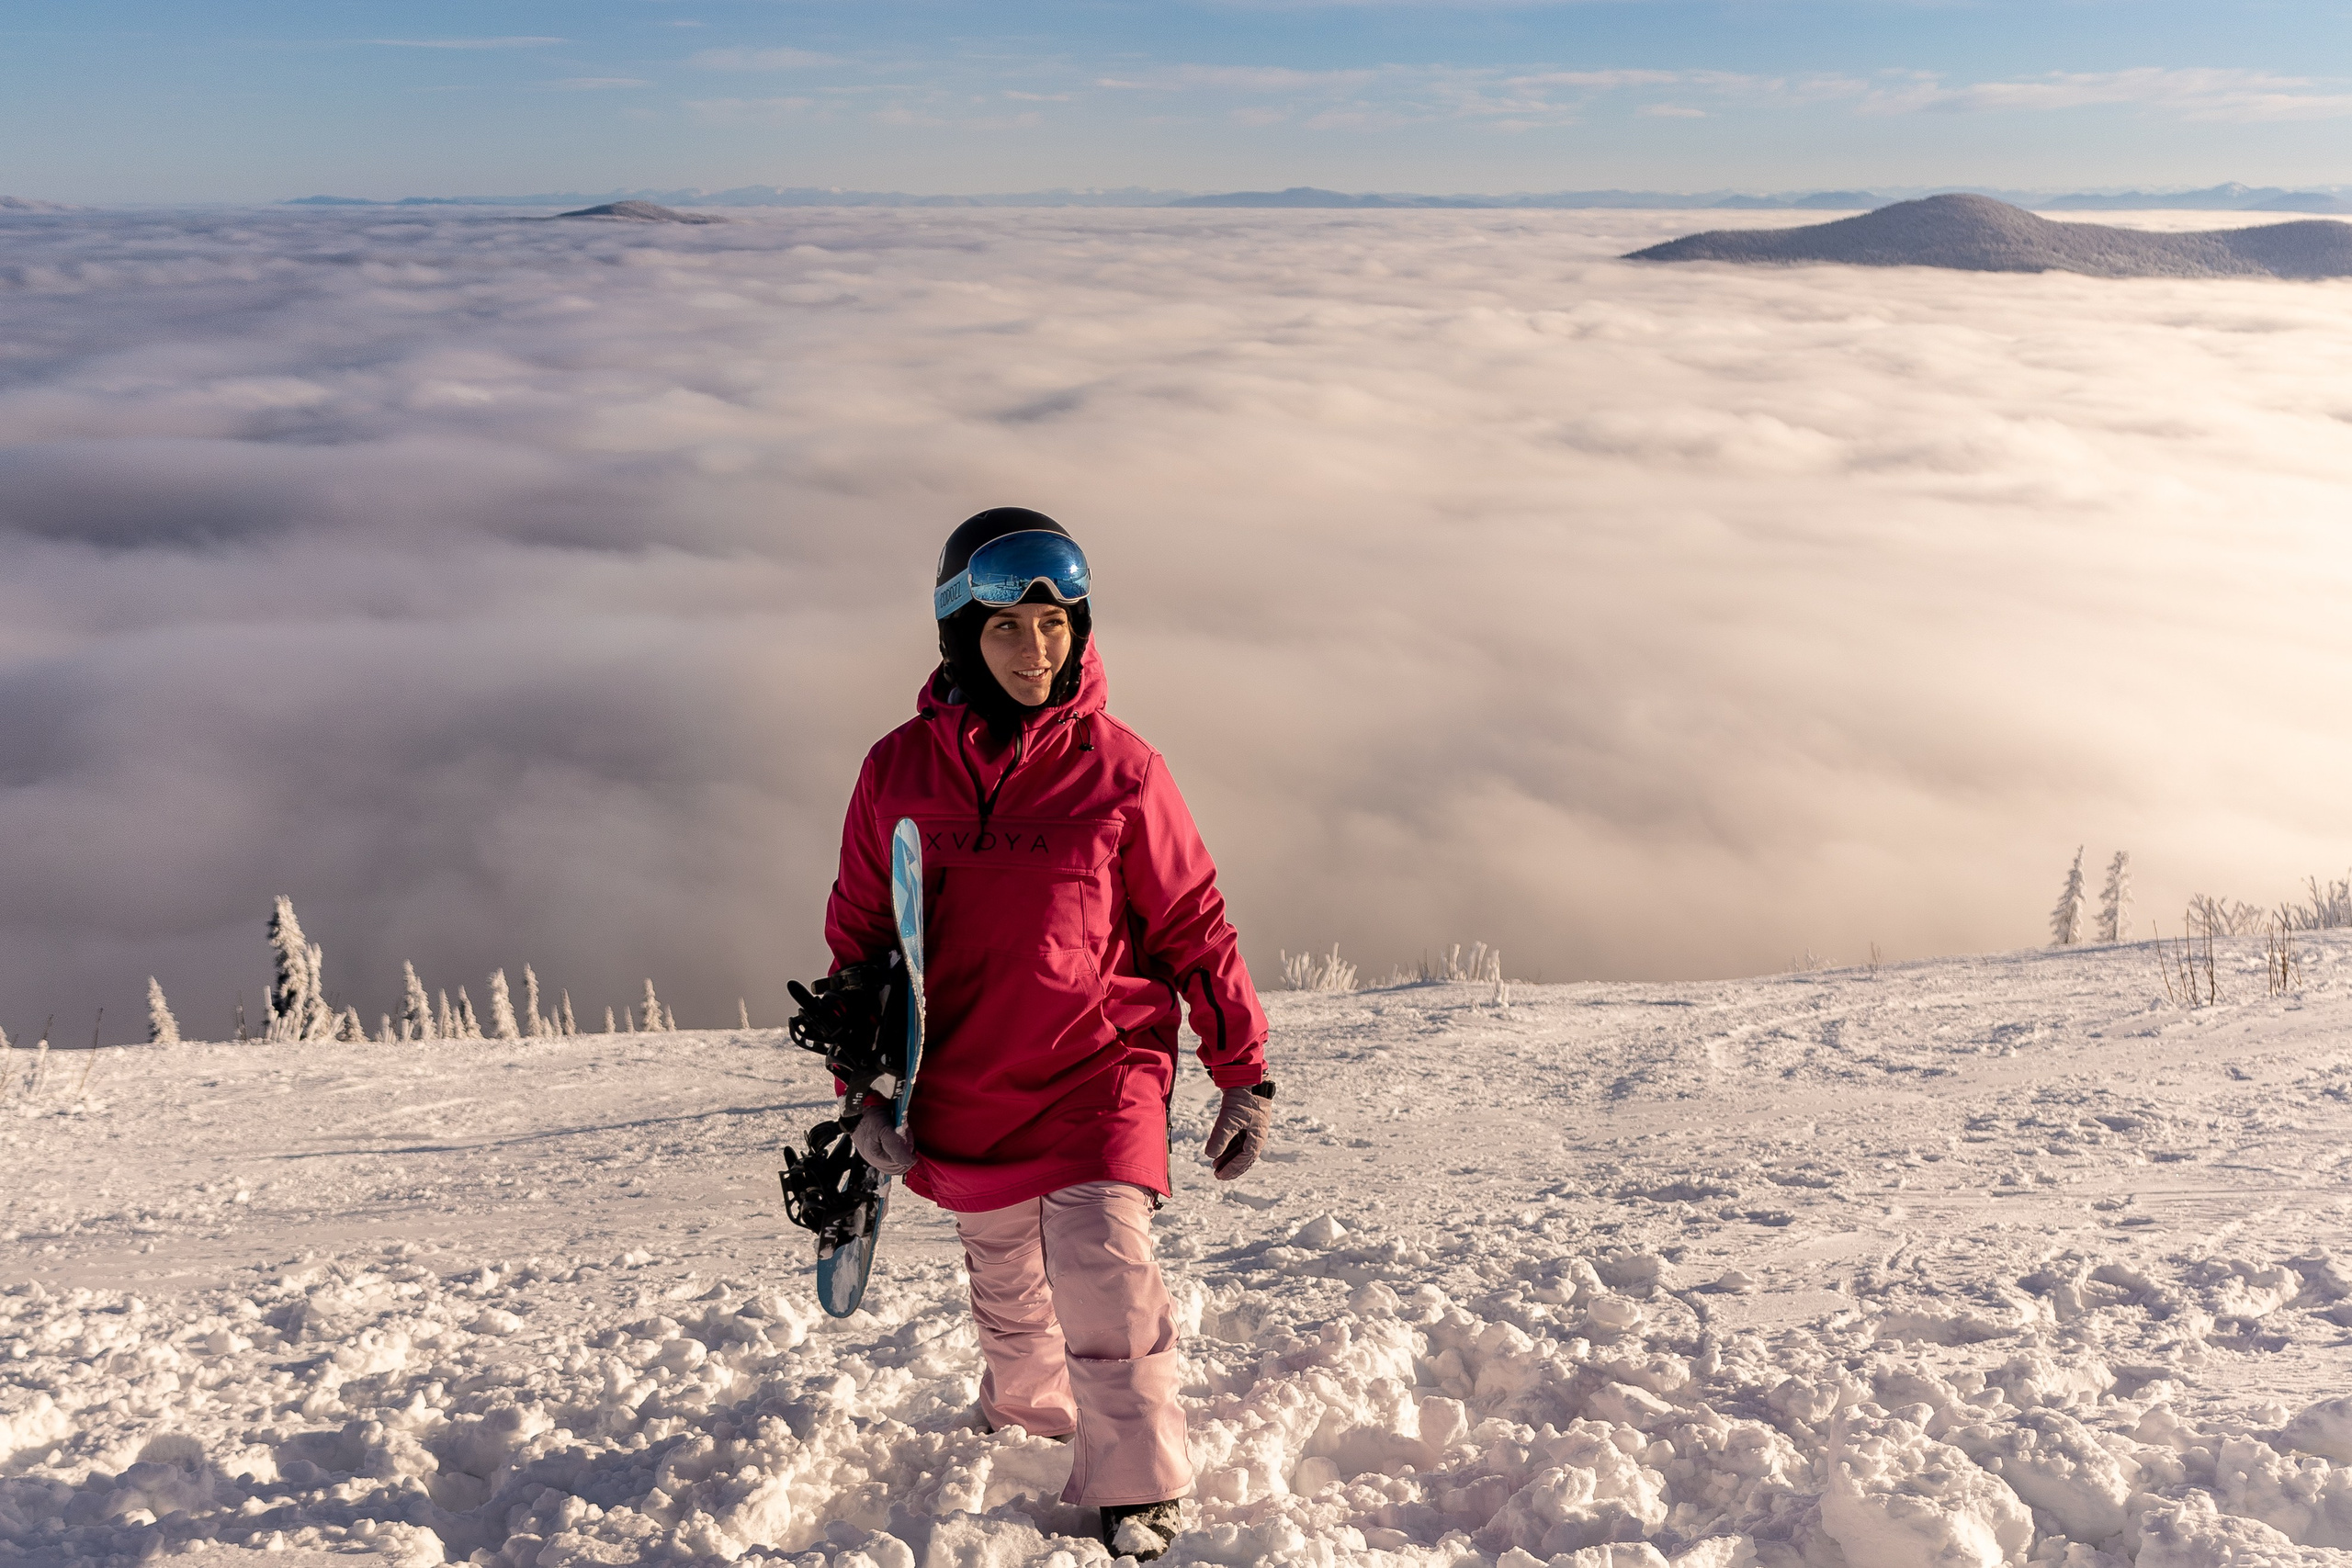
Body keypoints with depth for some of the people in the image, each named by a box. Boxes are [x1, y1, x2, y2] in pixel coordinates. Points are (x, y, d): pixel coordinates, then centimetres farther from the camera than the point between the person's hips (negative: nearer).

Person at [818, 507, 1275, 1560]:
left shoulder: (1118, 769, -9)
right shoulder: (898, 770, -3)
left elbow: (1193, 926, -1)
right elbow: (857, 935, 5)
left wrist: (1244, 1073, 1)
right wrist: (865, 1094, 0)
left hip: (1100, 1070, -3)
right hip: (962, 1097, 3)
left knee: (1105, 1280, -16)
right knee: (1005, 1292, 21)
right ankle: (1028, 1405, 50)